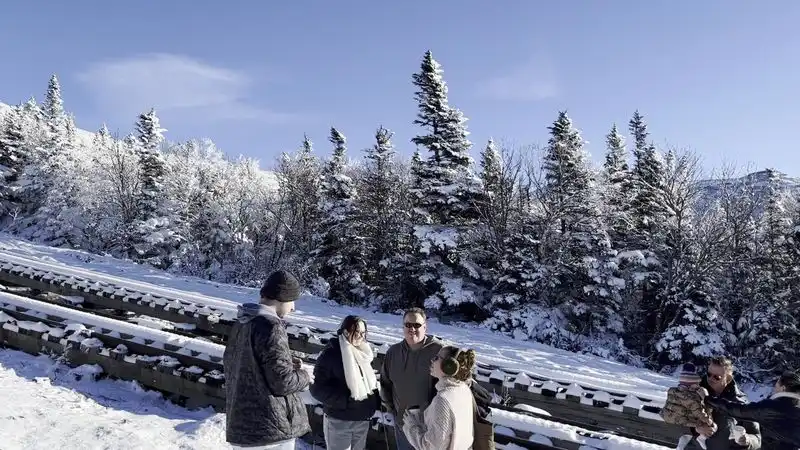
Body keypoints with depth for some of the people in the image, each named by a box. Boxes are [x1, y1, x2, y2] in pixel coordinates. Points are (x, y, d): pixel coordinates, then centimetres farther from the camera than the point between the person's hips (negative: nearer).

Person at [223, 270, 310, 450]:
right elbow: (282, 382, -22)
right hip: (271, 427, -8)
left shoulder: (241, 323, 7)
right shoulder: (271, 327, -20)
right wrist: (303, 375, 0)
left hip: (240, 423, 8)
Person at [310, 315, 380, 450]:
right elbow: (317, 387, -18)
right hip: (339, 421, -7)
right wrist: (346, 400, -24)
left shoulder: (364, 354, 7)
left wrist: (376, 401, 1)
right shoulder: (331, 353, -15)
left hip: (363, 420, 7)